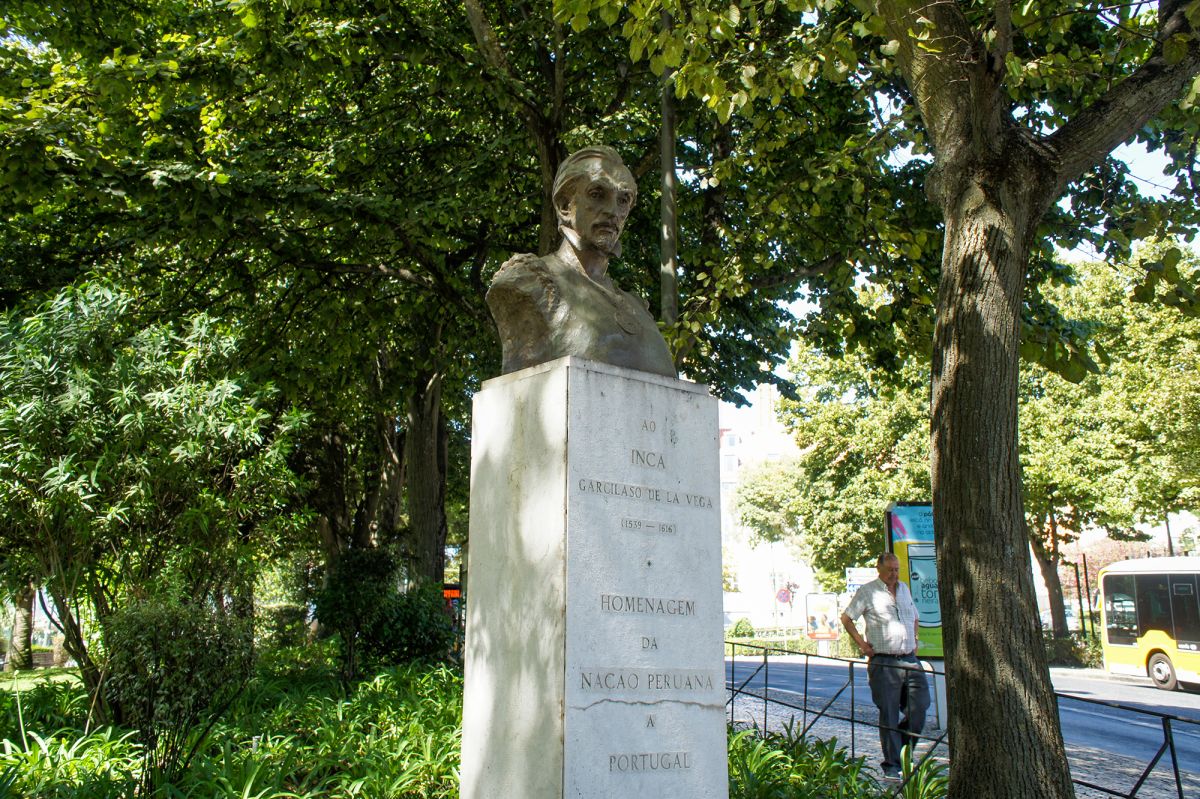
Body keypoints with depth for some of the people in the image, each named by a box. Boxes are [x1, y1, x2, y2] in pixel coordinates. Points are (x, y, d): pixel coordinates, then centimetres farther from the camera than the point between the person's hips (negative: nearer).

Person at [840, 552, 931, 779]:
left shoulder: (904, 588, 16)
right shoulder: (867, 592, -2)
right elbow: (846, 618, 1)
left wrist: (914, 640, 17)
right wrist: (862, 643, -5)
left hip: (910, 659, 5)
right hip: (884, 662, -5)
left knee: (919, 707, 0)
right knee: (888, 715, -2)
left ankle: (903, 753, 21)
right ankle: (892, 765, 6)